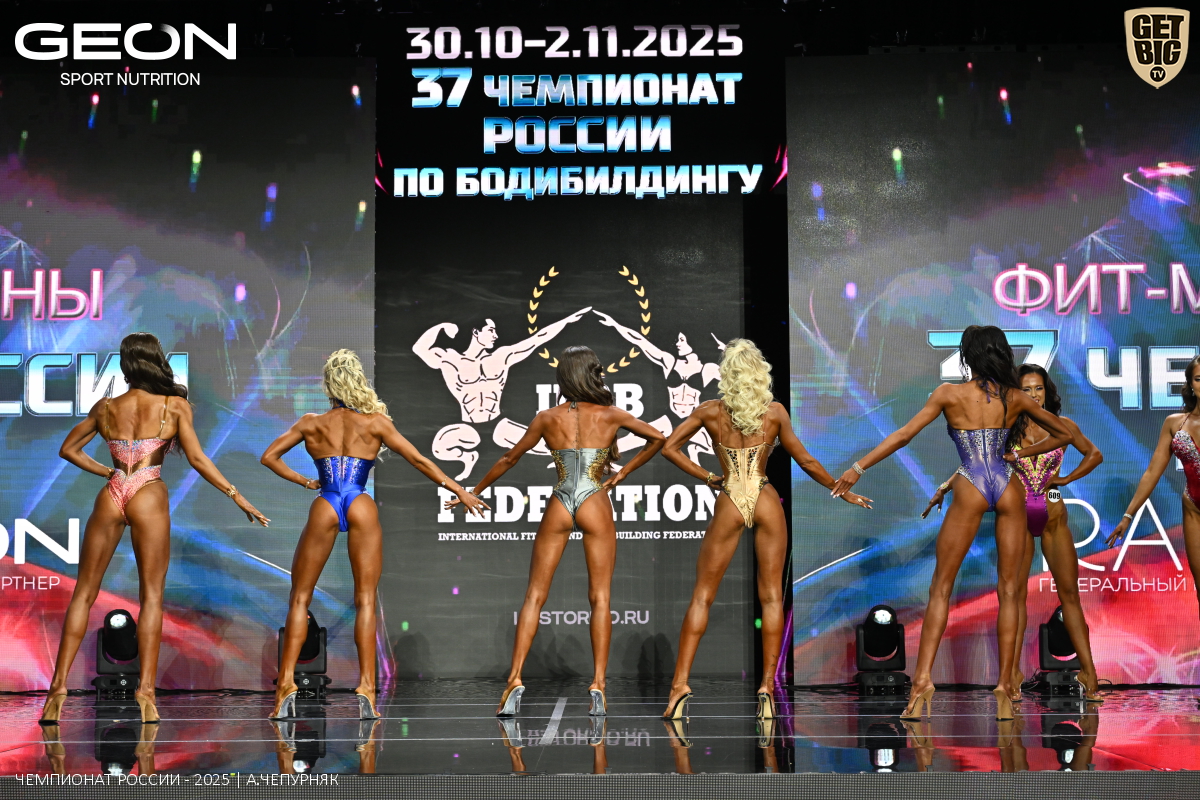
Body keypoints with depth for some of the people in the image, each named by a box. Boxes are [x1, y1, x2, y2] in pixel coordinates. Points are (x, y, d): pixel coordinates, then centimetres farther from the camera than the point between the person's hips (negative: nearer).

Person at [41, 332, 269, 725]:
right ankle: (146, 688, -7)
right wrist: (237, 497, -4)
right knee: (151, 595, 2)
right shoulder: (175, 405, 2)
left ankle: (59, 684, 3)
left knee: (83, 593, 9)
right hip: (148, 498, -2)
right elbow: (196, 459, -6)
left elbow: (68, 449, 19)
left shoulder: (106, 407, 11)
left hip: (110, 498, 3)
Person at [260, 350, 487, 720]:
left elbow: (269, 456, 14)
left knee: (300, 598, 8)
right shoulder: (375, 422, 12)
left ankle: (286, 683, -2)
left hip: (324, 508, 0)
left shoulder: (311, 423, 14)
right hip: (362, 508, 0)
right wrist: (459, 490, 14)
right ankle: (366, 687, -8)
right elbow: (418, 460, 10)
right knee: (365, 599, 2)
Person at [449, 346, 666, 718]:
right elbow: (656, 438, 2)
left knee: (534, 595, 4)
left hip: (558, 506, 1)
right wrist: (623, 473, 7)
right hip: (595, 505, -1)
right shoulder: (609, 415, 4)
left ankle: (515, 679, -6)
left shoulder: (548, 418, 6)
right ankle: (598, 686, -6)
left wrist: (473, 492, 24)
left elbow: (509, 458, 13)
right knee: (599, 598, 2)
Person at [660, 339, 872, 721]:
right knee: (771, 596, 6)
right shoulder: (774, 412, 0)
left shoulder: (710, 411, 1)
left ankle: (680, 684, -4)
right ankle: (767, 686, 0)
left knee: (702, 595, 4)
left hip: (729, 504, 0)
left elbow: (669, 447, 0)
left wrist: (705, 476, 6)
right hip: (766, 502, 0)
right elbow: (804, 460, 4)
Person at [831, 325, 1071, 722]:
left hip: (971, 491, -2)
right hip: (1009, 489, 2)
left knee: (941, 587, 4)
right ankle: (1004, 685, 4)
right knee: (1008, 589, 7)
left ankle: (923, 678, -5)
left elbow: (904, 434, -3)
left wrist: (859, 467, 1)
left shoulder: (950, 393, 1)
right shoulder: (1015, 398, 9)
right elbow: (1062, 434, 18)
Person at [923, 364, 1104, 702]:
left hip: (1053, 518, 0)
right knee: (1016, 593, -2)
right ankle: (1013, 672, -1)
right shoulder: (1008, 428, 2)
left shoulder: (1063, 426, 3)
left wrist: (1066, 479, 2)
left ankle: (1088, 673, 3)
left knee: (1069, 593, 2)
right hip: (1018, 518, 0)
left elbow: (1094, 455, 15)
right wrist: (945, 487, -11)